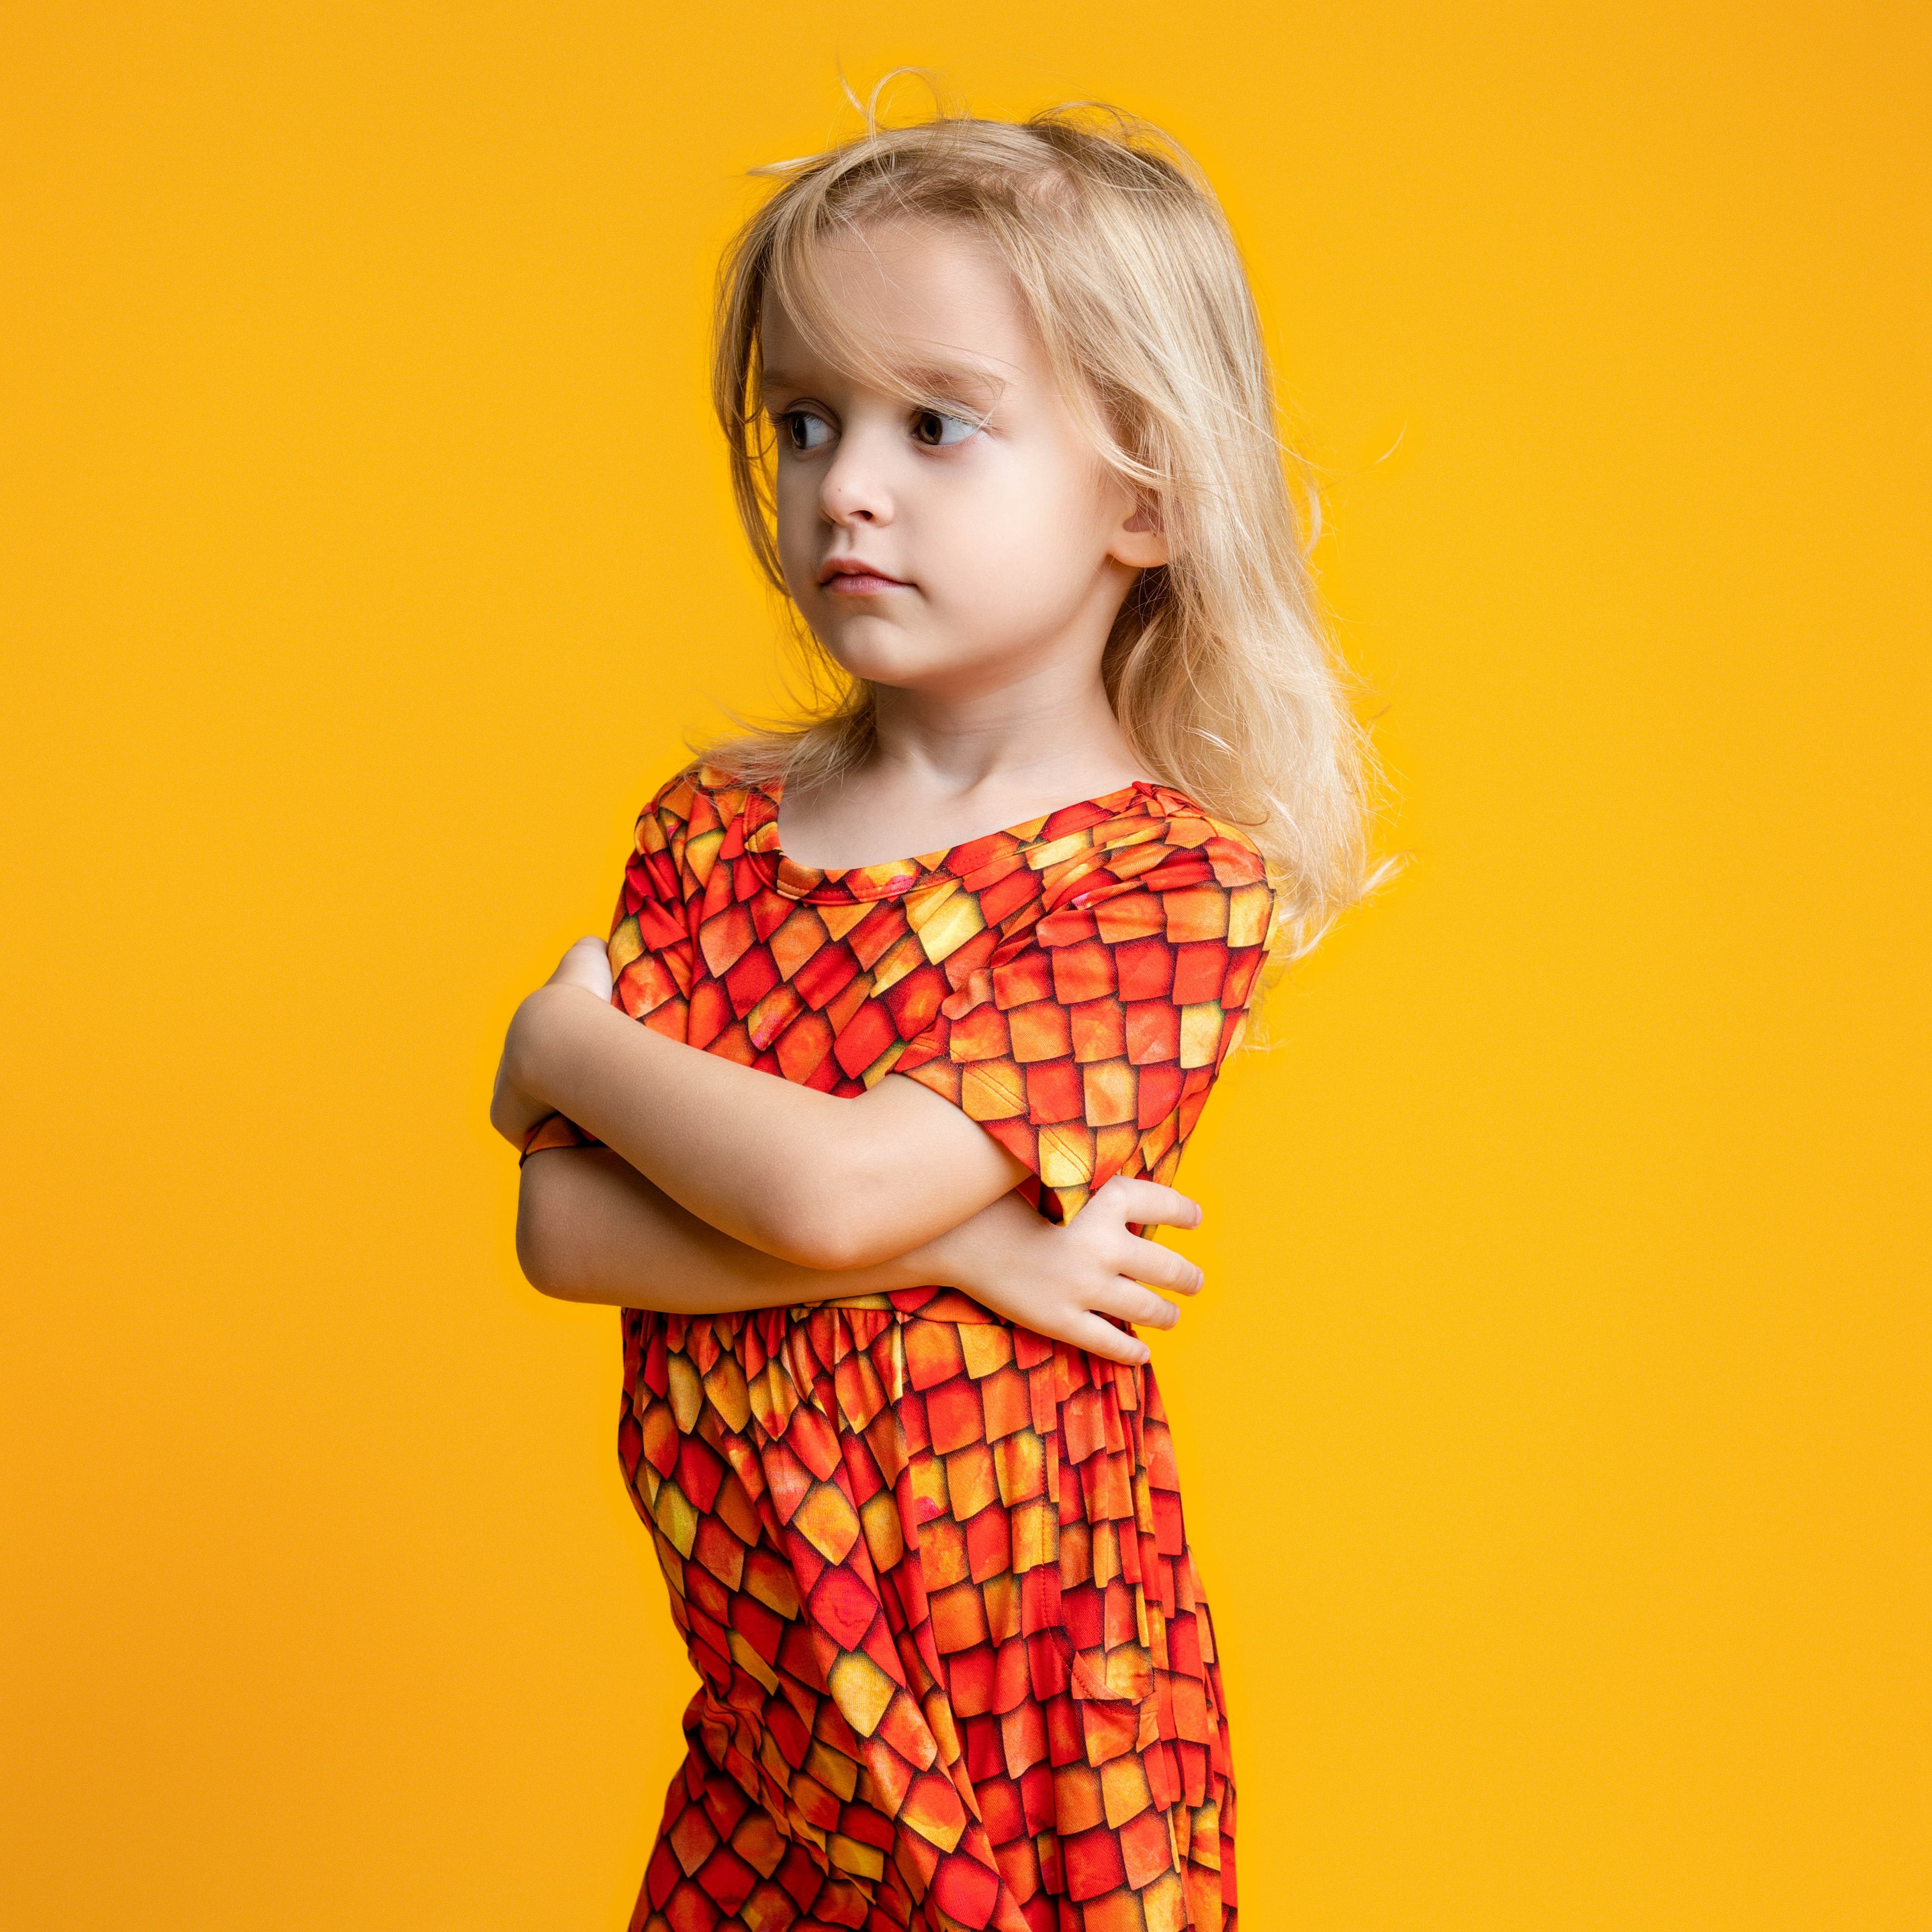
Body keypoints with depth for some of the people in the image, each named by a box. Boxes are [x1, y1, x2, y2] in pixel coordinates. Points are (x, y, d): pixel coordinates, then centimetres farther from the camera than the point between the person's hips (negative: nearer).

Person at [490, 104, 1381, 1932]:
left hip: (1023, 1699, -4)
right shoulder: (710, 828, 2)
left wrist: (569, 1044, -8)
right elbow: (562, 1229, -8)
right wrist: (953, 1237, -18)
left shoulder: (1178, 875, -14)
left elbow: (835, 1186, -24)